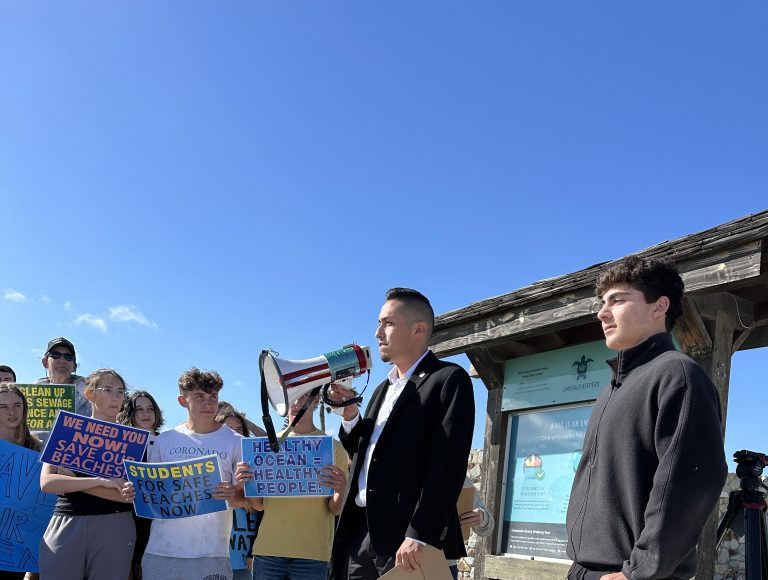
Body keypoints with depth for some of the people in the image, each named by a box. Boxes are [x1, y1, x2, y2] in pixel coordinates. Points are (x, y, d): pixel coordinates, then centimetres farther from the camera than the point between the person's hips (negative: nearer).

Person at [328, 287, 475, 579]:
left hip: (407, 538, -7)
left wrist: (419, 536, -23)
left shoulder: (449, 379, -5)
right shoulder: (384, 389, 20)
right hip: (362, 534, 7)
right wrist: (349, 415, 3)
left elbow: (447, 465, -15)